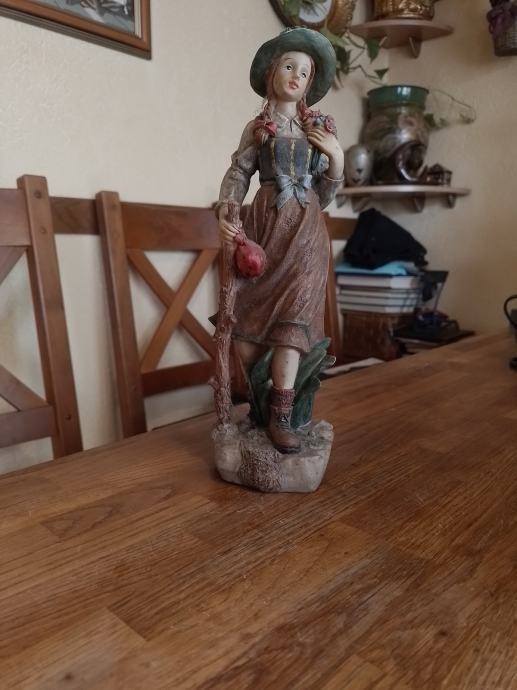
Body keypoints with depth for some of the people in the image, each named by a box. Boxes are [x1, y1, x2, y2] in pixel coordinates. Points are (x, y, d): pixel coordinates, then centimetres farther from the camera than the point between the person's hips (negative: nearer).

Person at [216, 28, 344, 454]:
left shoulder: (321, 128, 15)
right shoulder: (258, 127, 10)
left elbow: (324, 195, 14)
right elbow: (238, 174, -1)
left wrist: (337, 156, -2)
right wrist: (225, 215, -18)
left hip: (307, 229, 1)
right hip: (267, 223, -1)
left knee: (293, 316, -11)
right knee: (253, 313, -4)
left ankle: (281, 416, -9)